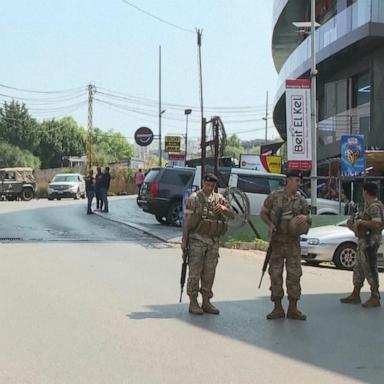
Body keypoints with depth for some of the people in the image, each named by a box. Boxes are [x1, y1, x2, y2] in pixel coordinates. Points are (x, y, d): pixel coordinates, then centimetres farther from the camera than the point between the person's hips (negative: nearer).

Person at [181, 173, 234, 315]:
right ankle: (193, 303, 4)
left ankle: (206, 302, 15)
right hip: (197, 240, -4)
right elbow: (187, 220, -5)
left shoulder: (219, 198, 9)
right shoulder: (194, 198, -4)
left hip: (213, 241, 5)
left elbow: (232, 215, 5)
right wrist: (184, 240, -10)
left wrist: (223, 208, -16)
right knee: (195, 272, -2)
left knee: (209, 273, 7)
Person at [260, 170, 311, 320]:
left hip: (293, 242, 1)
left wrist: (305, 218, -11)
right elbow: (263, 213, 8)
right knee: (275, 274, 1)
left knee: (294, 274, -1)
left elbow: (309, 220, 12)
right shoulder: (274, 196, -2)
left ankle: (293, 309, 8)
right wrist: (270, 224, -10)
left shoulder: (301, 201, 3)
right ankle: (277, 308, 10)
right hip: (276, 241, -1)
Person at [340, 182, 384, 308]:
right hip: (363, 240, 11)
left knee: (370, 269, -4)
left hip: (370, 241, -11)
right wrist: (358, 218, 9)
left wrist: (360, 222, -20)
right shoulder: (369, 204, 13)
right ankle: (355, 295, 25)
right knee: (359, 268, 16)